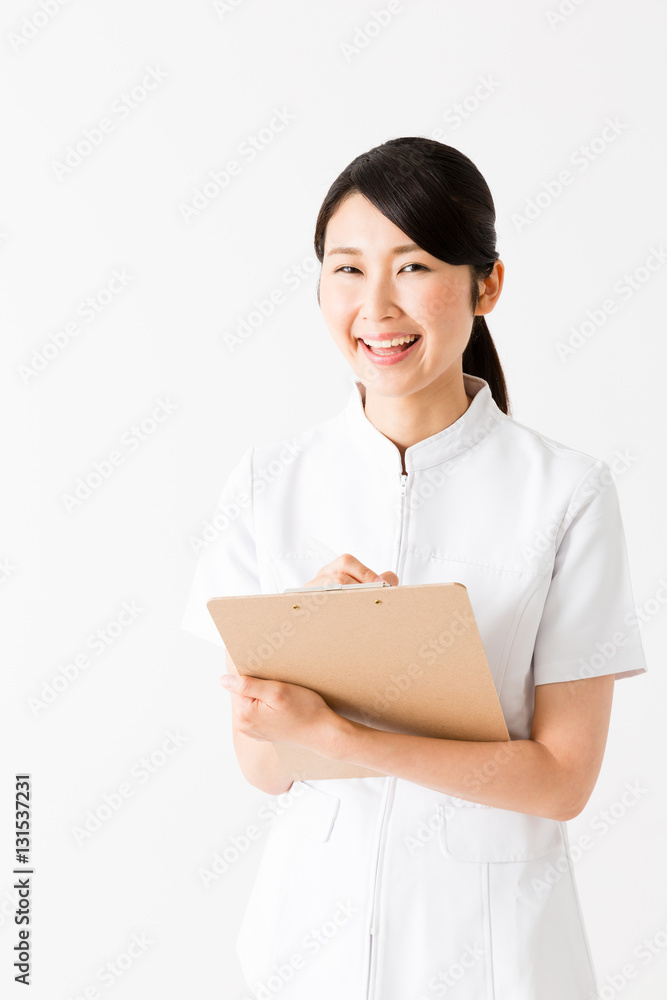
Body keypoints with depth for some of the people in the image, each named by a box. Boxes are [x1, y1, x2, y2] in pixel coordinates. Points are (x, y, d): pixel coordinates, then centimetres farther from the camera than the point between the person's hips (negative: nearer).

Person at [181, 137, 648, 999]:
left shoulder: (566, 493, -13)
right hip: (315, 923, 2)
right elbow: (263, 767, -5)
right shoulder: (267, 483, -6)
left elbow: (563, 777, -13)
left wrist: (331, 733, -22)